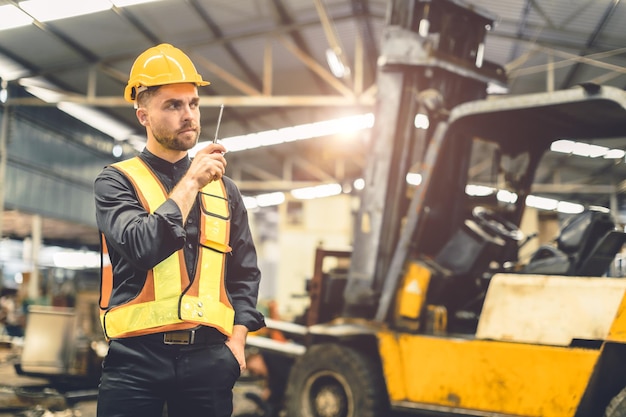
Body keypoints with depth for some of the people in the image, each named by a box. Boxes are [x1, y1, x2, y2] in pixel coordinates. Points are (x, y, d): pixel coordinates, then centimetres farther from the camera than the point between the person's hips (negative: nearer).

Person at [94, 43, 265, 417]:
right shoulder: (117, 181, 2)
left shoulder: (224, 189, 14)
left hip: (208, 356, 3)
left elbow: (245, 273, 14)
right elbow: (143, 247, -16)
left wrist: (237, 338, 1)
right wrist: (190, 182, -10)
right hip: (137, 357, -3)